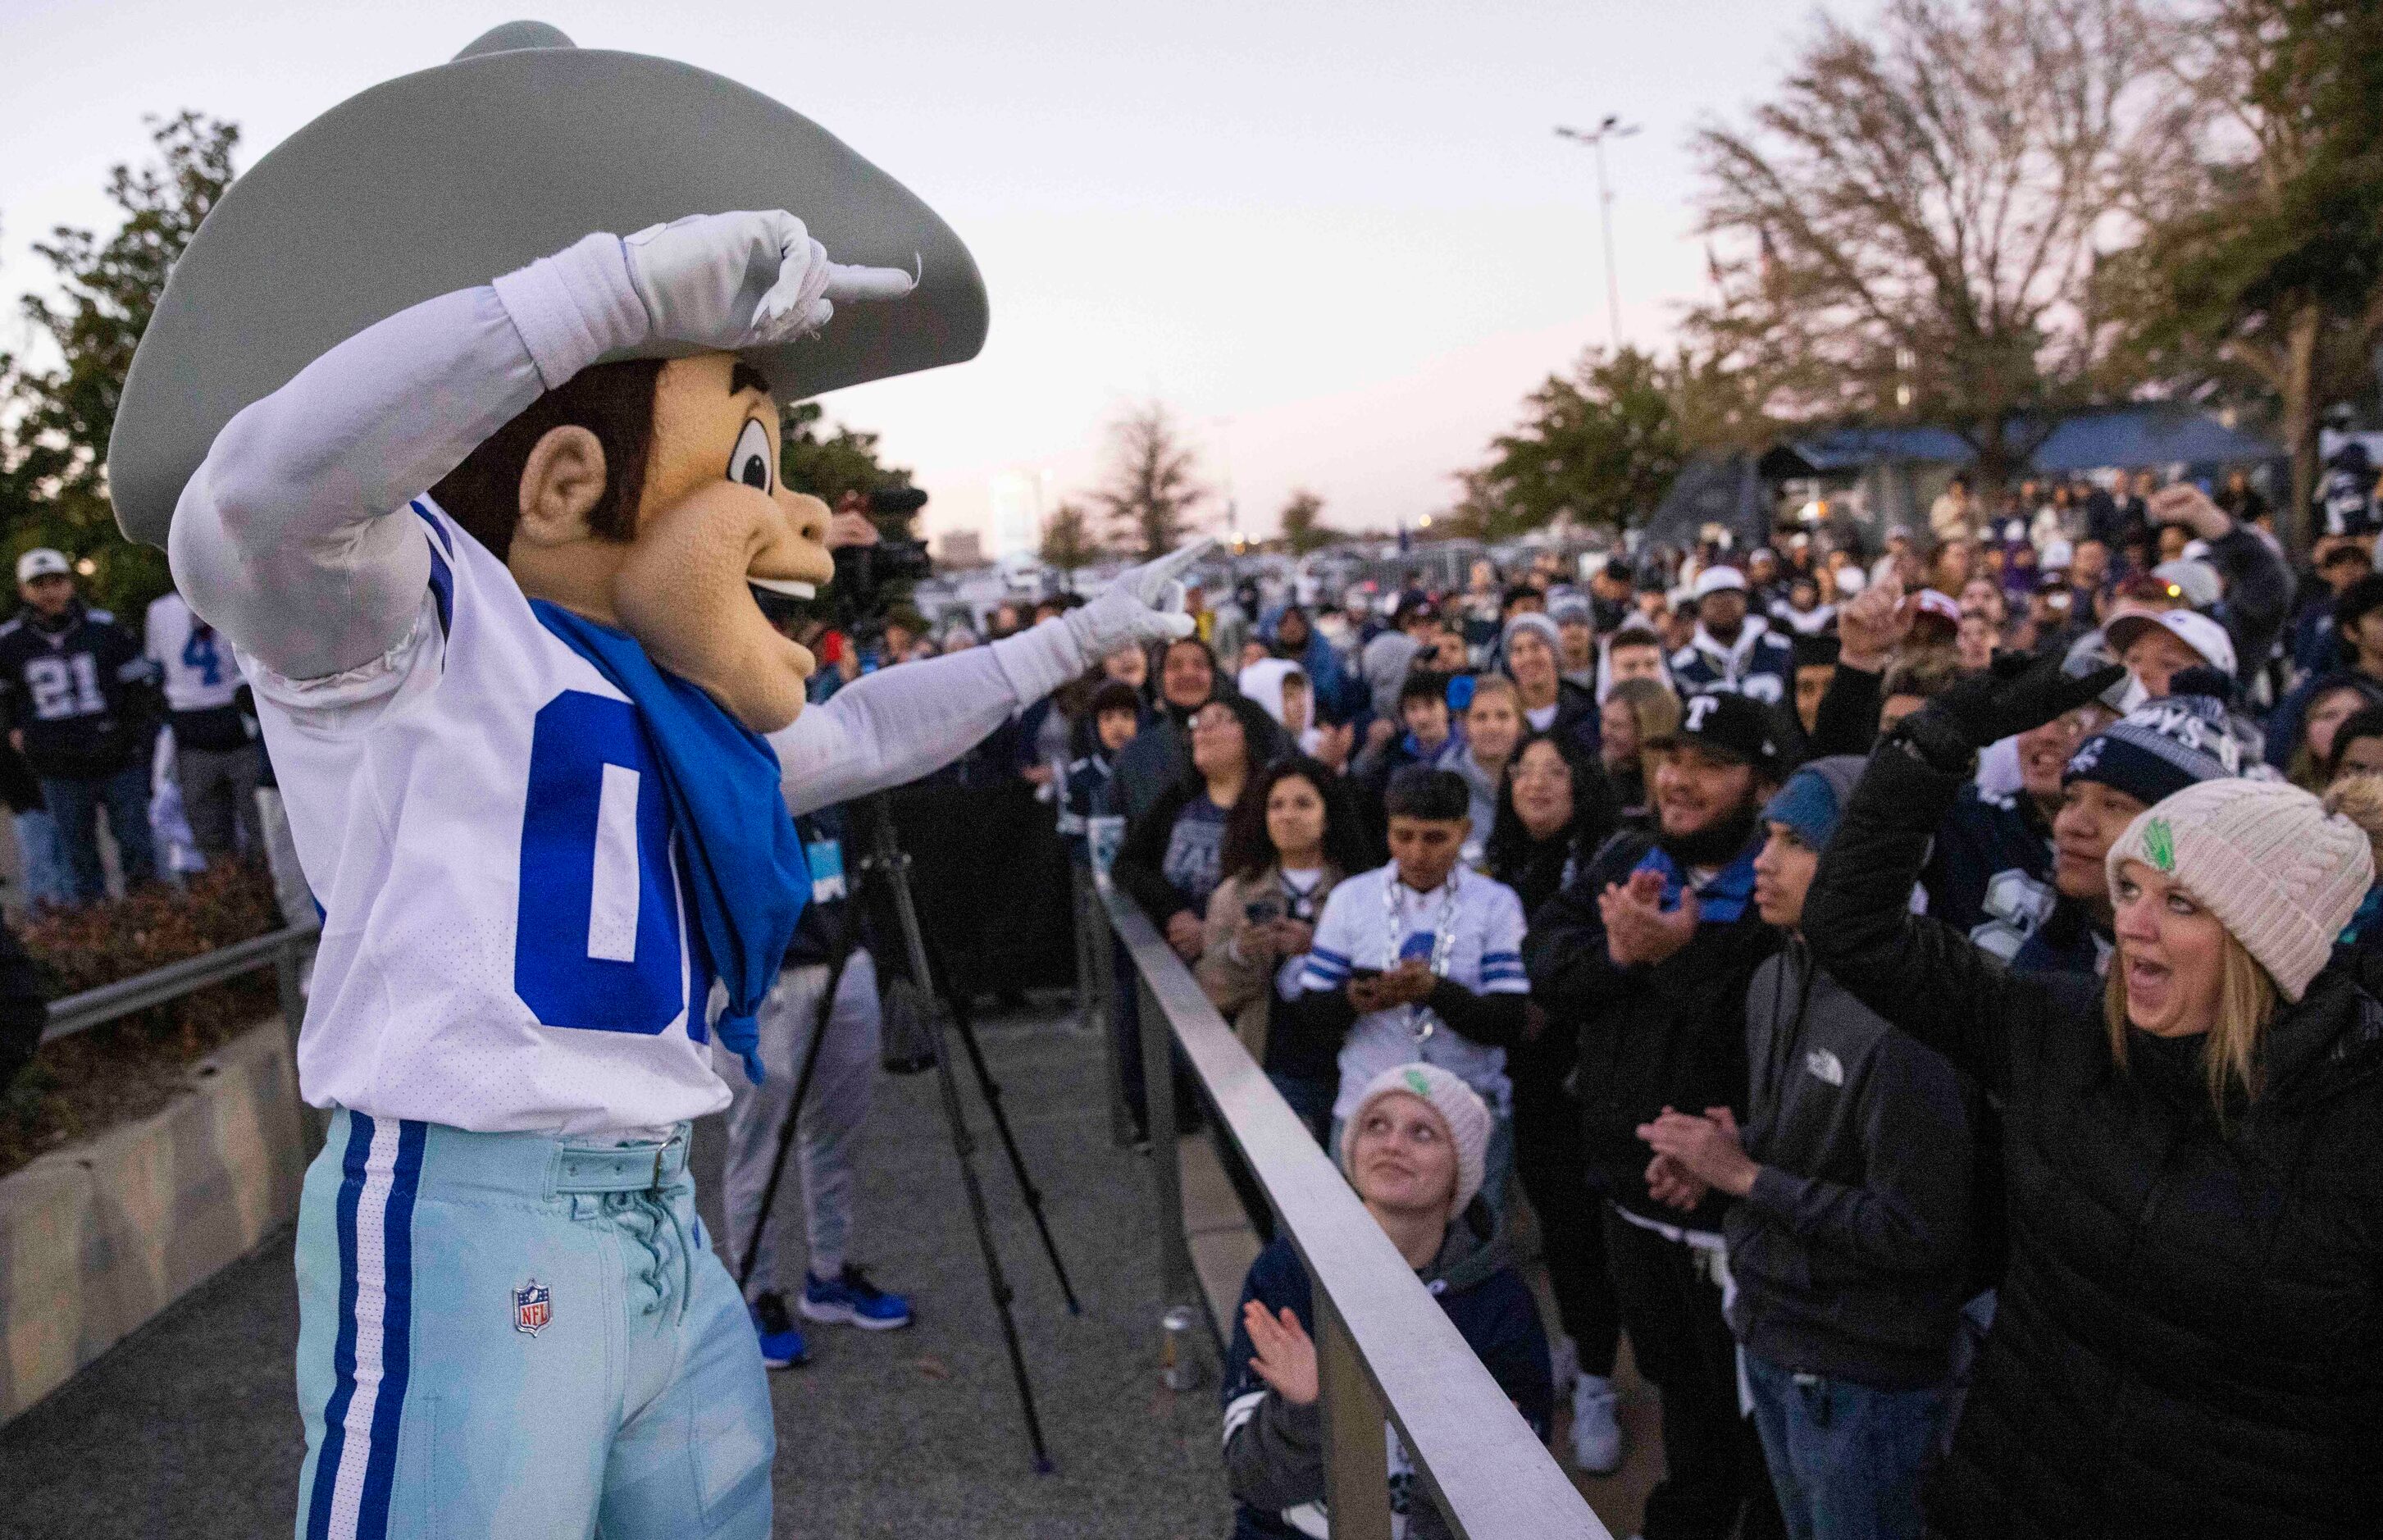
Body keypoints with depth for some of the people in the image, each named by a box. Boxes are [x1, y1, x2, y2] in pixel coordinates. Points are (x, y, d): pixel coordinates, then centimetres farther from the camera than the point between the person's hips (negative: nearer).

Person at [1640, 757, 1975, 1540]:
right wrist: (1719, 1157, -4)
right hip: (1773, 1341, 8)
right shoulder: (1774, 981, 3)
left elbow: (1921, 1232, -24)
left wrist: (1745, 1177, -20)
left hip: (1860, 1378, -8)